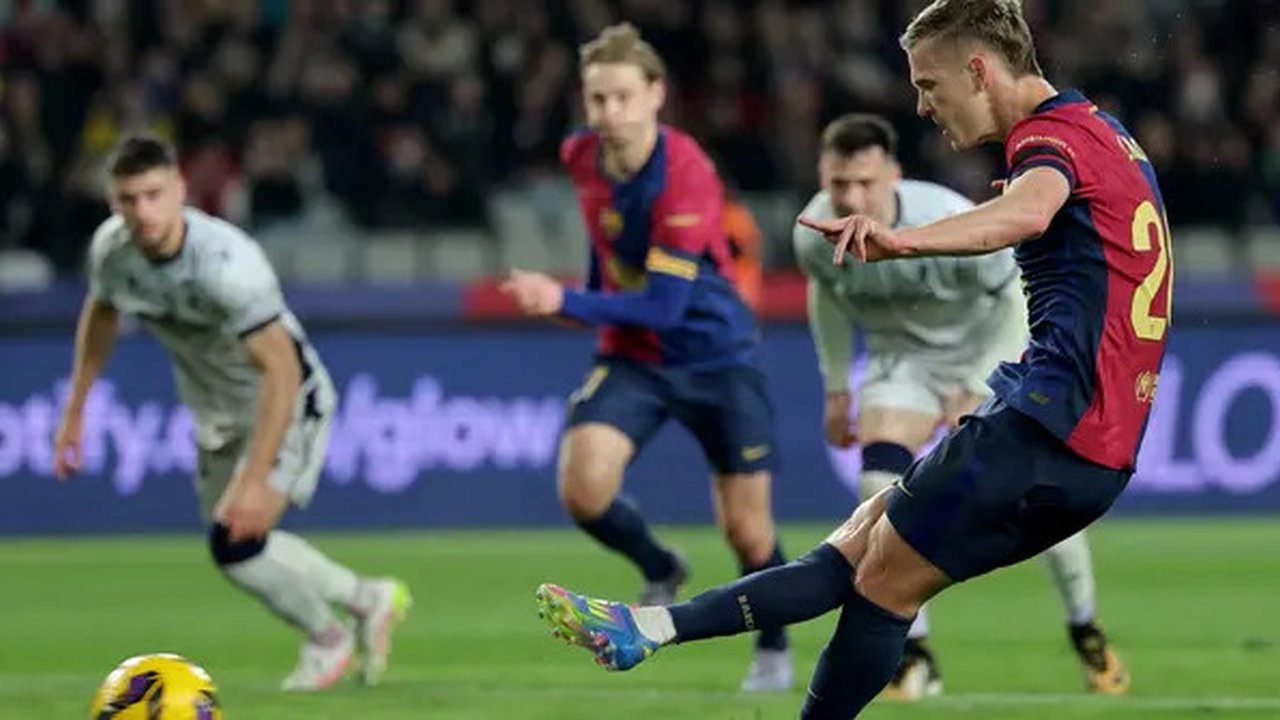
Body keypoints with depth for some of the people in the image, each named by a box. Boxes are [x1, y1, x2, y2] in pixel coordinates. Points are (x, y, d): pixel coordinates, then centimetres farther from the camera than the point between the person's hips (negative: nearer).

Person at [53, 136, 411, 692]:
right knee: (239, 549, 17)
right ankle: (369, 599, 39)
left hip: (287, 405, -7)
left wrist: (256, 479, -42)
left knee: (234, 540, -20)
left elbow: (280, 370, -38)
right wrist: (75, 410, 9)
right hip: (218, 415, 7)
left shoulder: (227, 263, -36)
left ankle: (327, 637, 8)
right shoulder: (110, 249, -16)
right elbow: (101, 313, 8)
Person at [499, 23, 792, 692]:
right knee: (582, 488, -21)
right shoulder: (582, 156, -6)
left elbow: (664, 305, -30)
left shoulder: (686, 175, -25)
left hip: (716, 356, -4)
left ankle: (773, 651, 30)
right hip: (631, 356, 4)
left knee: (747, 531, 0)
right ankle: (660, 572, 11)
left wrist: (566, 303, -37)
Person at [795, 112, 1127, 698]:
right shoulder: (814, 235, -22)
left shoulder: (952, 226, -35)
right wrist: (836, 388, 7)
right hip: (901, 358, 3)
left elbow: (1019, 298, -21)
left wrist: (980, 393, -25)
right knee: (880, 483, -20)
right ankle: (914, 659, -13)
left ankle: (1086, 634, 22)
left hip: (990, 350, -3)